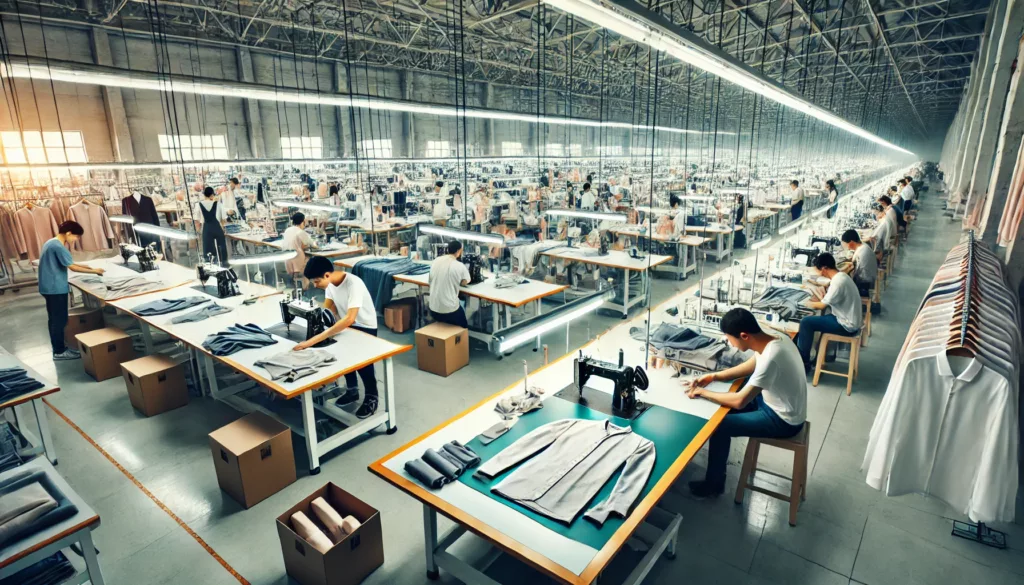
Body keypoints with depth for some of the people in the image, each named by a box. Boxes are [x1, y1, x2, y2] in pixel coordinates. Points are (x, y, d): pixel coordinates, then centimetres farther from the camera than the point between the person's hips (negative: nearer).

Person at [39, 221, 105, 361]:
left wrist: (86, 267, 10)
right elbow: (72, 267, -21)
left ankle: (57, 346, 28)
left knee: (54, 318, 18)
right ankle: (59, 352, 4)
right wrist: (94, 271, -13)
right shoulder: (58, 246, -20)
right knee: (60, 319, -2)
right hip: (56, 288, -10)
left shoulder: (50, 243, 12)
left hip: (49, 287, 10)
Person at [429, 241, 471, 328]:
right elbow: (464, 283, 3)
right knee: (463, 327, 23)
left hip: (433, 310, 5)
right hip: (450, 311, -5)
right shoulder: (460, 266, -13)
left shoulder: (435, 261, 0)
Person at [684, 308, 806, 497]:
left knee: (719, 425, -7)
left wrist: (703, 392, -17)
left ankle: (713, 484, 12)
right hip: (779, 403, 9)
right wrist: (714, 376, 1)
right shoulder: (773, 339, -7)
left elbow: (739, 401, -30)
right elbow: (750, 367, 10)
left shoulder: (770, 357, -34)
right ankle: (720, 458, 30)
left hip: (783, 420, -9)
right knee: (725, 403, 15)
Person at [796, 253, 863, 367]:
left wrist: (809, 303, 0)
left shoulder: (838, 282, -25)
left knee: (806, 322, -14)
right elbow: (830, 299, 18)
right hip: (849, 320, 10)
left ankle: (803, 362, -3)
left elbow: (822, 305, -17)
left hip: (847, 325, -10)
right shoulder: (841, 276, 5)